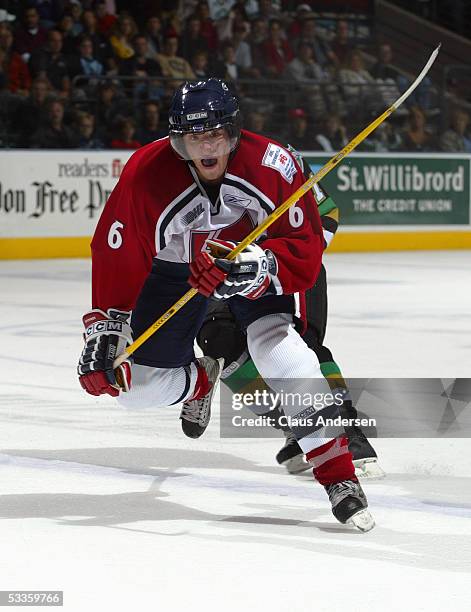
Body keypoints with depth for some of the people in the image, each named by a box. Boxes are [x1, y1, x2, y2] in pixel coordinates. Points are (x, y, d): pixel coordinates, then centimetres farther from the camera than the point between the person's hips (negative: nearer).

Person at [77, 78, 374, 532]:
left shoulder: (273, 165, -30)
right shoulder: (146, 174, -29)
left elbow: (305, 247, -24)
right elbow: (115, 253, -20)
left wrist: (260, 266, -44)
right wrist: (104, 328, -25)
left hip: (256, 253, -2)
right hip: (174, 269, 2)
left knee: (276, 343, -29)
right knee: (135, 386, -1)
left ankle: (338, 474, -24)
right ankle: (199, 381, 38)